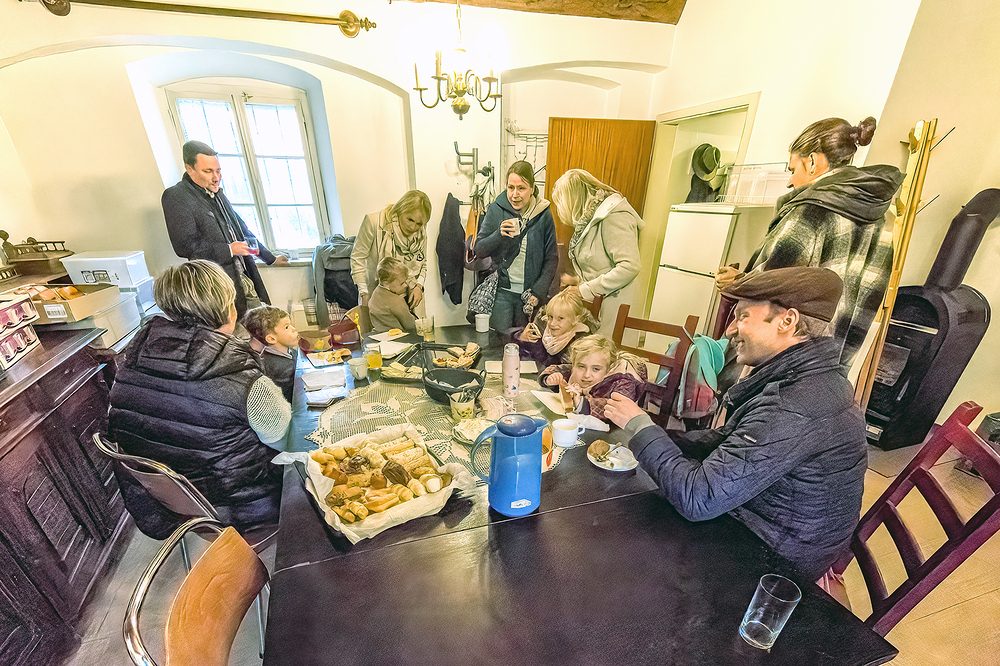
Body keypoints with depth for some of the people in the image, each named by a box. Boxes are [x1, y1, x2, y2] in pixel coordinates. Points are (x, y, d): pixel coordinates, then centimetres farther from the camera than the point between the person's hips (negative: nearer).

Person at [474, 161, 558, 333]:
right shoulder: (496, 210, -1)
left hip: (530, 292, 1)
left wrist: (539, 291, -5)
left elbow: (551, 258, 5)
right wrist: (499, 235, -17)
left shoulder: (544, 215, 0)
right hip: (502, 291, 0)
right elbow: (479, 251, 2)